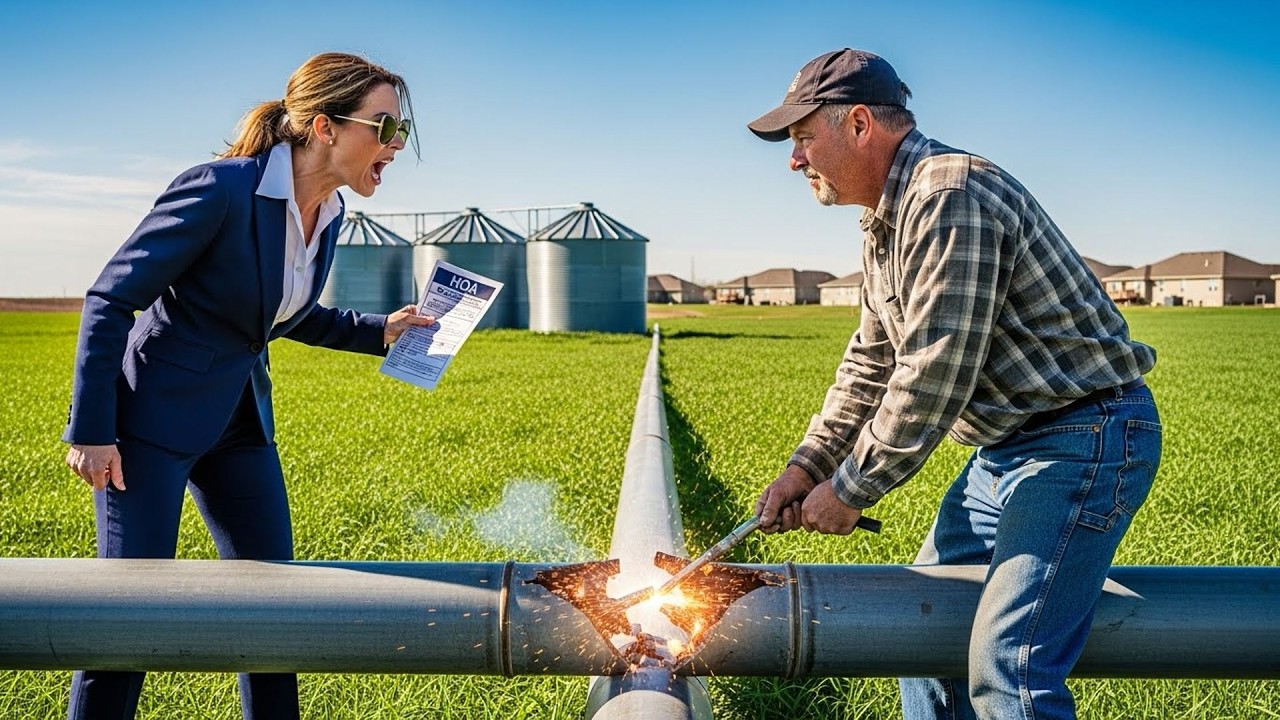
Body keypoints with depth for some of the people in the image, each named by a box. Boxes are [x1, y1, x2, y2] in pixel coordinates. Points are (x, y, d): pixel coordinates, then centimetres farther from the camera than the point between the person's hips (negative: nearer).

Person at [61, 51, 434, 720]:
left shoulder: (329, 214, 1)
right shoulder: (221, 189, -22)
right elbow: (110, 299, -16)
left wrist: (379, 330, 5)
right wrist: (89, 431, -16)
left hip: (242, 418, 7)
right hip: (155, 415, -7)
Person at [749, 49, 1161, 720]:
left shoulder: (948, 194, -22)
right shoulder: (886, 221, 11)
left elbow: (933, 376, -25)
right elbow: (871, 362, 15)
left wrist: (848, 490, -16)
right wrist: (805, 467, 8)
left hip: (1084, 436, -10)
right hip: (1008, 444, 10)